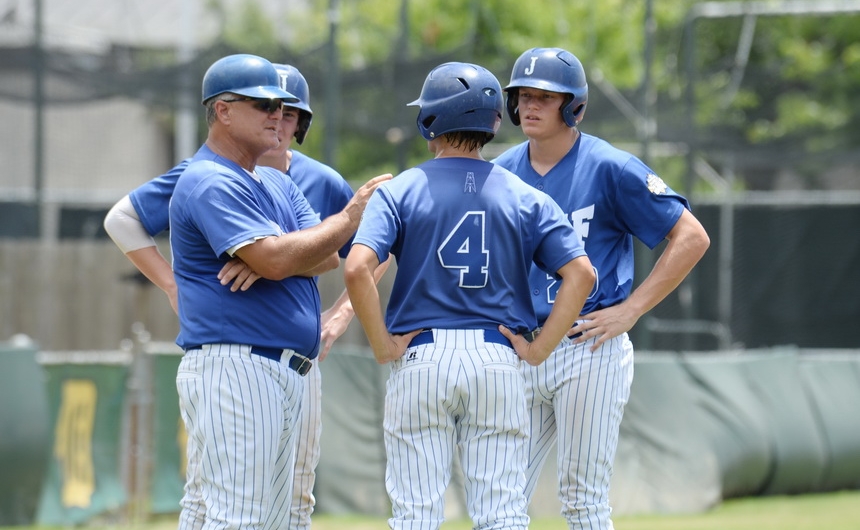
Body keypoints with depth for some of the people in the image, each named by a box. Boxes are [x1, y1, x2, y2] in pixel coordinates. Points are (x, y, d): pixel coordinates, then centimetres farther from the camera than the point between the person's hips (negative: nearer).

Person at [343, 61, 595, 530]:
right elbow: (580, 273, -4)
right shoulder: (525, 198, 6)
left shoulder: (398, 192, -1)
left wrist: (382, 346, -7)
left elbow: (357, 269, -15)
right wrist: (539, 348, -1)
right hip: (498, 359, 2)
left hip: (419, 359, -2)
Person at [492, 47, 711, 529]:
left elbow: (691, 237, -7)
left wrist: (630, 310, -11)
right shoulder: (502, 173, 9)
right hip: (517, 353, 5)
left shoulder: (611, 168, -7)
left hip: (589, 351, -5)